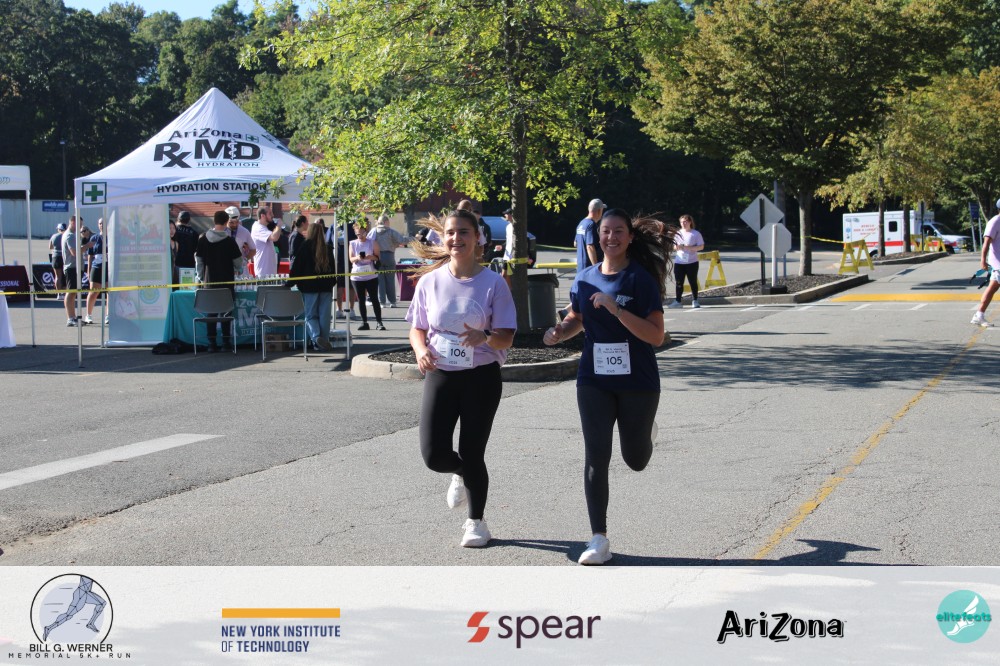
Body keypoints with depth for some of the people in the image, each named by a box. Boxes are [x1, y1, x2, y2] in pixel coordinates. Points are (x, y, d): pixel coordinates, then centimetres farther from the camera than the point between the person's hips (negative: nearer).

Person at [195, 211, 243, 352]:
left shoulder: (203, 239, 1)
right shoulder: (229, 240, -8)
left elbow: (198, 260, 5)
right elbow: (238, 263, -3)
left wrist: (201, 278, 14)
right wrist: (236, 269, 19)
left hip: (209, 281, 2)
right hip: (226, 281, -2)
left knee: (211, 312, 6)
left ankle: (211, 343, 3)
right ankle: (226, 342, 5)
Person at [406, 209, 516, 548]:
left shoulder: (493, 283, -6)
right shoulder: (430, 281, 0)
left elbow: (506, 338, -7)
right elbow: (417, 329, 9)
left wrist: (485, 337, -29)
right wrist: (421, 350, -13)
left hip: (481, 377, -2)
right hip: (440, 375, 2)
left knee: (472, 455, 1)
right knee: (434, 454, -9)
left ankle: (476, 523, 24)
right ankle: (461, 475, 29)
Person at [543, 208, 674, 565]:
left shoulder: (642, 280, -11)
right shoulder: (585, 279, 3)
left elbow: (656, 336, -18)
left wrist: (616, 309, -27)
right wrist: (559, 332, -1)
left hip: (638, 382, -2)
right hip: (594, 381, 2)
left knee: (636, 460, 12)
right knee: (596, 457, -7)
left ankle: (643, 431, 50)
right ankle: (600, 540, -1)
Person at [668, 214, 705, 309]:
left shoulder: (696, 234, -2)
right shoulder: (678, 233, 11)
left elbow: (701, 247, -6)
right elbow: (674, 246, 18)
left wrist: (688, 248, -17)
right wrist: (676, 247, -7)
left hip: (692, 262, -3)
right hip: (679, 262, 3)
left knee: (693, 282, 1)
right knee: (678, 282, 1)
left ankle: (695, 301, 8)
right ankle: (677, 301, 5)